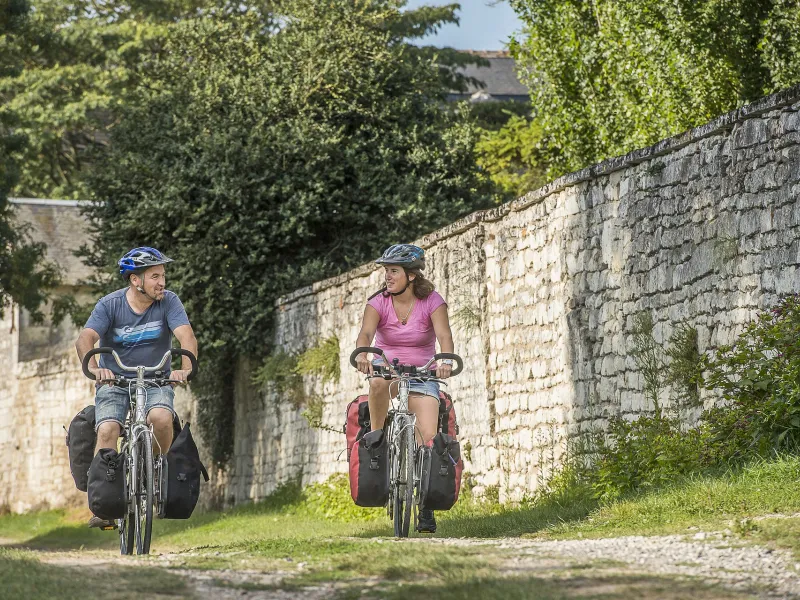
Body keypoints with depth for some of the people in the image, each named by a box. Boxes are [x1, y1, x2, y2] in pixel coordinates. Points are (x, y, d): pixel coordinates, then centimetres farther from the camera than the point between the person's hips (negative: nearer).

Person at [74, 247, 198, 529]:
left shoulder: (169, 302, -9)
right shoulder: (109, 305, -11)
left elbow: (187, 337, -23)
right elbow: (85, 340, -24)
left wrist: (185, 368, -44)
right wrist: (94, 368, -46)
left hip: (156, 379, 0)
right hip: (114, 379, 0)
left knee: (161, 418, -30)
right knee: (107, 431, -24)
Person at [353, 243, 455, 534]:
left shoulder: (432, 301, -10)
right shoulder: (379, 302, -8)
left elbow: (444, 335, -26)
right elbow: (366, 332, -26)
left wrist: (446, 360, -48)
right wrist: (362, 355, -48)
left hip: (421, 376, 0)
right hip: (387, 367, 0)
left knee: (428, 439, -16)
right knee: (380, 380, -39)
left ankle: (426, 507, -4)